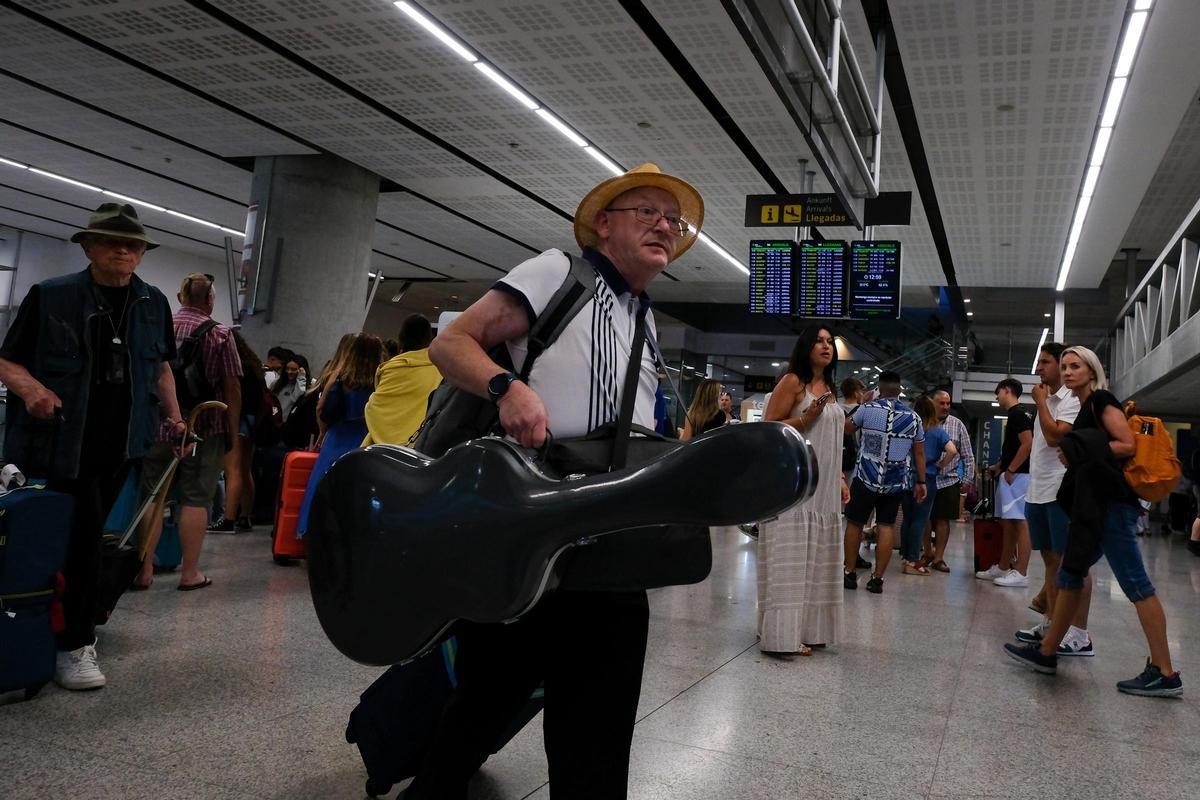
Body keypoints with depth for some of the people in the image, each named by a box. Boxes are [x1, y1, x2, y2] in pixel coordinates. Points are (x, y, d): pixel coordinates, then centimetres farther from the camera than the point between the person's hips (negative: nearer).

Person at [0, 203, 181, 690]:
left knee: (86, 536, 11)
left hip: (122, 444, 4)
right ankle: (74, 646, 6)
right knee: (83, 537, -7)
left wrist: (174, 416, 11)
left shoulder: (153, 303, 10)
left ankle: (76, 628, 26)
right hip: (66, 442, -4)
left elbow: (161, 366, 22)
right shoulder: (50, 296, -3)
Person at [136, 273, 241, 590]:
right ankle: (190, 572, 6)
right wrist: (232, 432, 2)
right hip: (205, 430, -3)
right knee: (195, 498, 3)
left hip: (158, 427, 3)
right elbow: (232, 387, -6)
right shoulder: (220, 334, -4)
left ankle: (144, 569, 12)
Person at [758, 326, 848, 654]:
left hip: (823, 486, 8)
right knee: (789, 555, -8)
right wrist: (806, 418, -21)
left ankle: (806, 629, 16)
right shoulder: (792, 382, -5)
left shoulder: (829, 389, 17)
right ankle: (782, 633, -4)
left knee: (814, 555, 9)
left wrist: (840, 479, 16)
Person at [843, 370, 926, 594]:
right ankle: (877, 578, 5)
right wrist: (921, 482, 13)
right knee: (886, 528, 5)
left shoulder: (868, 409, -6)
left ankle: (849, 574, 15)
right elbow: (920, 453, 6)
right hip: (895, 483, 3)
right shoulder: (913, 418, 3)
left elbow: (847, 428, 12)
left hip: (866, 478, -2)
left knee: (854, 524, 9)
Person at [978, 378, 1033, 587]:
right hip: (1010, 476, 10)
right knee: (1008, 523, 12)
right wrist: (999, 466, 21)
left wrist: (1010, 471, -18)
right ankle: (1003, 568, 19)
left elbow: (1027, 444, -19)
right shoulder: (1015, 414, 20)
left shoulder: (1019, 413, -11)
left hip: (1017, 476, -10)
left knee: (1020, 522, -10)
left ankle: (1021, 573, -10)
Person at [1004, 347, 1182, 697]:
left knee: (1136, 584, -8)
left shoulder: (1101, 401, -6)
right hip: (1096, 505, 10)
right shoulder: (1087, 408, 21)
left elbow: (1128, 445, -16)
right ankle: (1046, 652, 18)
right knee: (1069, 575, 11)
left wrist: (1082, 452, -15)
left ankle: (1165, 674, -5)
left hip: (1111, 504, -10)